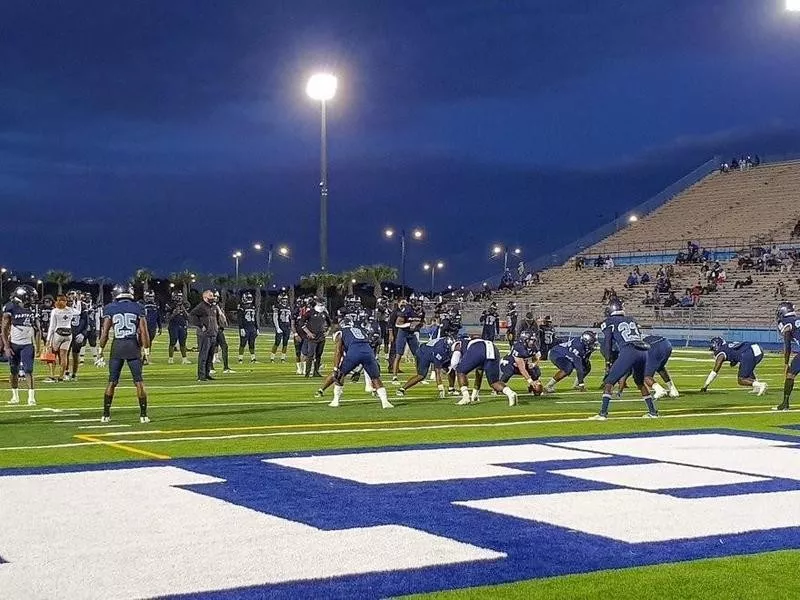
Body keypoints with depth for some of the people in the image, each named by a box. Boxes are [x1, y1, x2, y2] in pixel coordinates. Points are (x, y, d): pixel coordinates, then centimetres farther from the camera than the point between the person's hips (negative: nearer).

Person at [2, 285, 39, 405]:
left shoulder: (32, 309, 4)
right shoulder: (11, 309, -9)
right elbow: (4, 329, -6)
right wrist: (6, 346, -12)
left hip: (27, 345, 2)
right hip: (14, 344, -2)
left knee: (28, 371, -8)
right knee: (14, 371, 8)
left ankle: (31, 397, -8)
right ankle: (15, 396, 22)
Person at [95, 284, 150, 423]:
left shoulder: (110, 308, 3)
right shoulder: (138, 308, 2)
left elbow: (105, 332, 0)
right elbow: (143, 331, -2)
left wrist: (101, 352, 6)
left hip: (117, 346, 1)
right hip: (133, 345, -1)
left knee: (112, 382, 10)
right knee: (139, 382, 3)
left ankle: (106, 414, 13)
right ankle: (143, 415, 3)